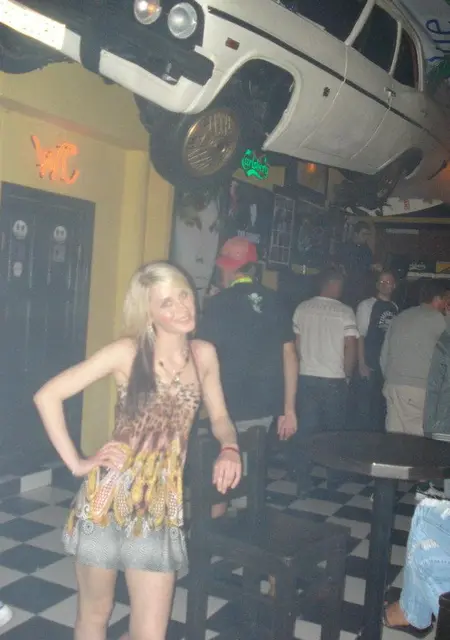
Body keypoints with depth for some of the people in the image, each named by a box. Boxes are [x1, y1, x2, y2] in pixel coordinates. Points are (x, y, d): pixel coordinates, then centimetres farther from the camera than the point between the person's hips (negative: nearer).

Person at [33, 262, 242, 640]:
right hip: (108, 497, -2)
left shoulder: (204, 354, 2)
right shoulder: (128, 352, -9)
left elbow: (220, 417, 15)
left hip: (163, 505, 3)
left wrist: (230, 449, -6)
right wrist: (75, 463, -9)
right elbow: (48, 395, -9)